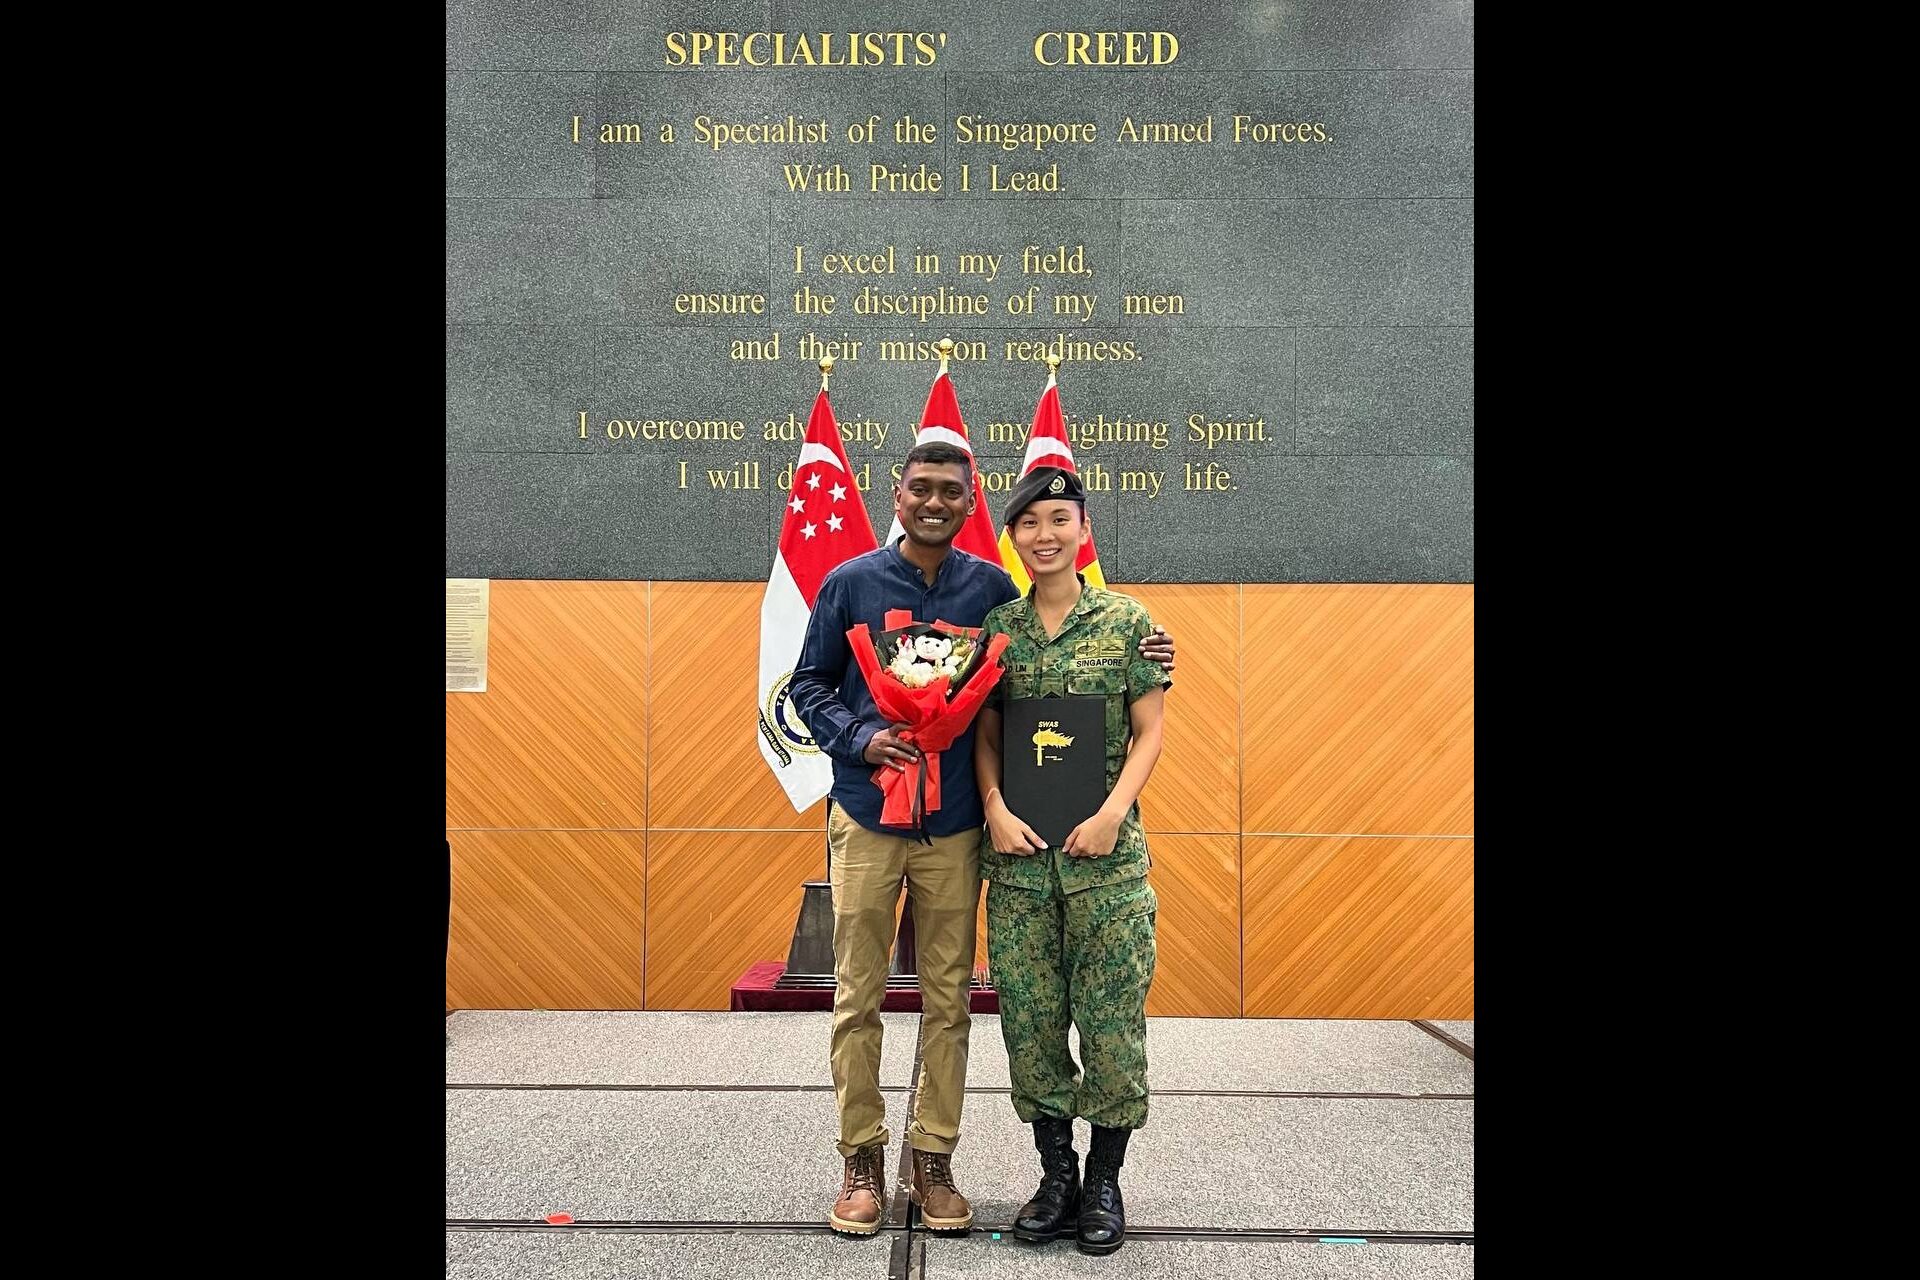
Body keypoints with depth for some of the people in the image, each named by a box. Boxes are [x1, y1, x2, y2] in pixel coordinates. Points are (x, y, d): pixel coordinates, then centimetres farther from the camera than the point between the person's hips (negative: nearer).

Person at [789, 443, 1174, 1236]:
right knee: (858, 997, 4)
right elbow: (808, 686, 6)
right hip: (866, 818, -1)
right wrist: (860, 739, -12)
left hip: (955, 825, 1)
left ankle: (933, 1160, 21)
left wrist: (1138, 659, -2)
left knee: (948, 999, 8)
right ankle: (861, 1160, 18)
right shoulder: (850, 584, 1)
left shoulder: (992, 590, 4)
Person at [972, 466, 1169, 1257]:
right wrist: (995, 807, -7)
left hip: (1105, 856, -2)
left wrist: (1112, 814, -13)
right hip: (1017, 854, 2)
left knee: (1112, 1016, 2)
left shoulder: (1128, 622, 0)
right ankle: (1056, 1174, 23)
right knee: (1029, 1016, 7)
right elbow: (984, 736, 9)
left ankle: (1105, 1181, 19)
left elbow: (1148, 735, 0)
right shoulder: (997, 627, 7)